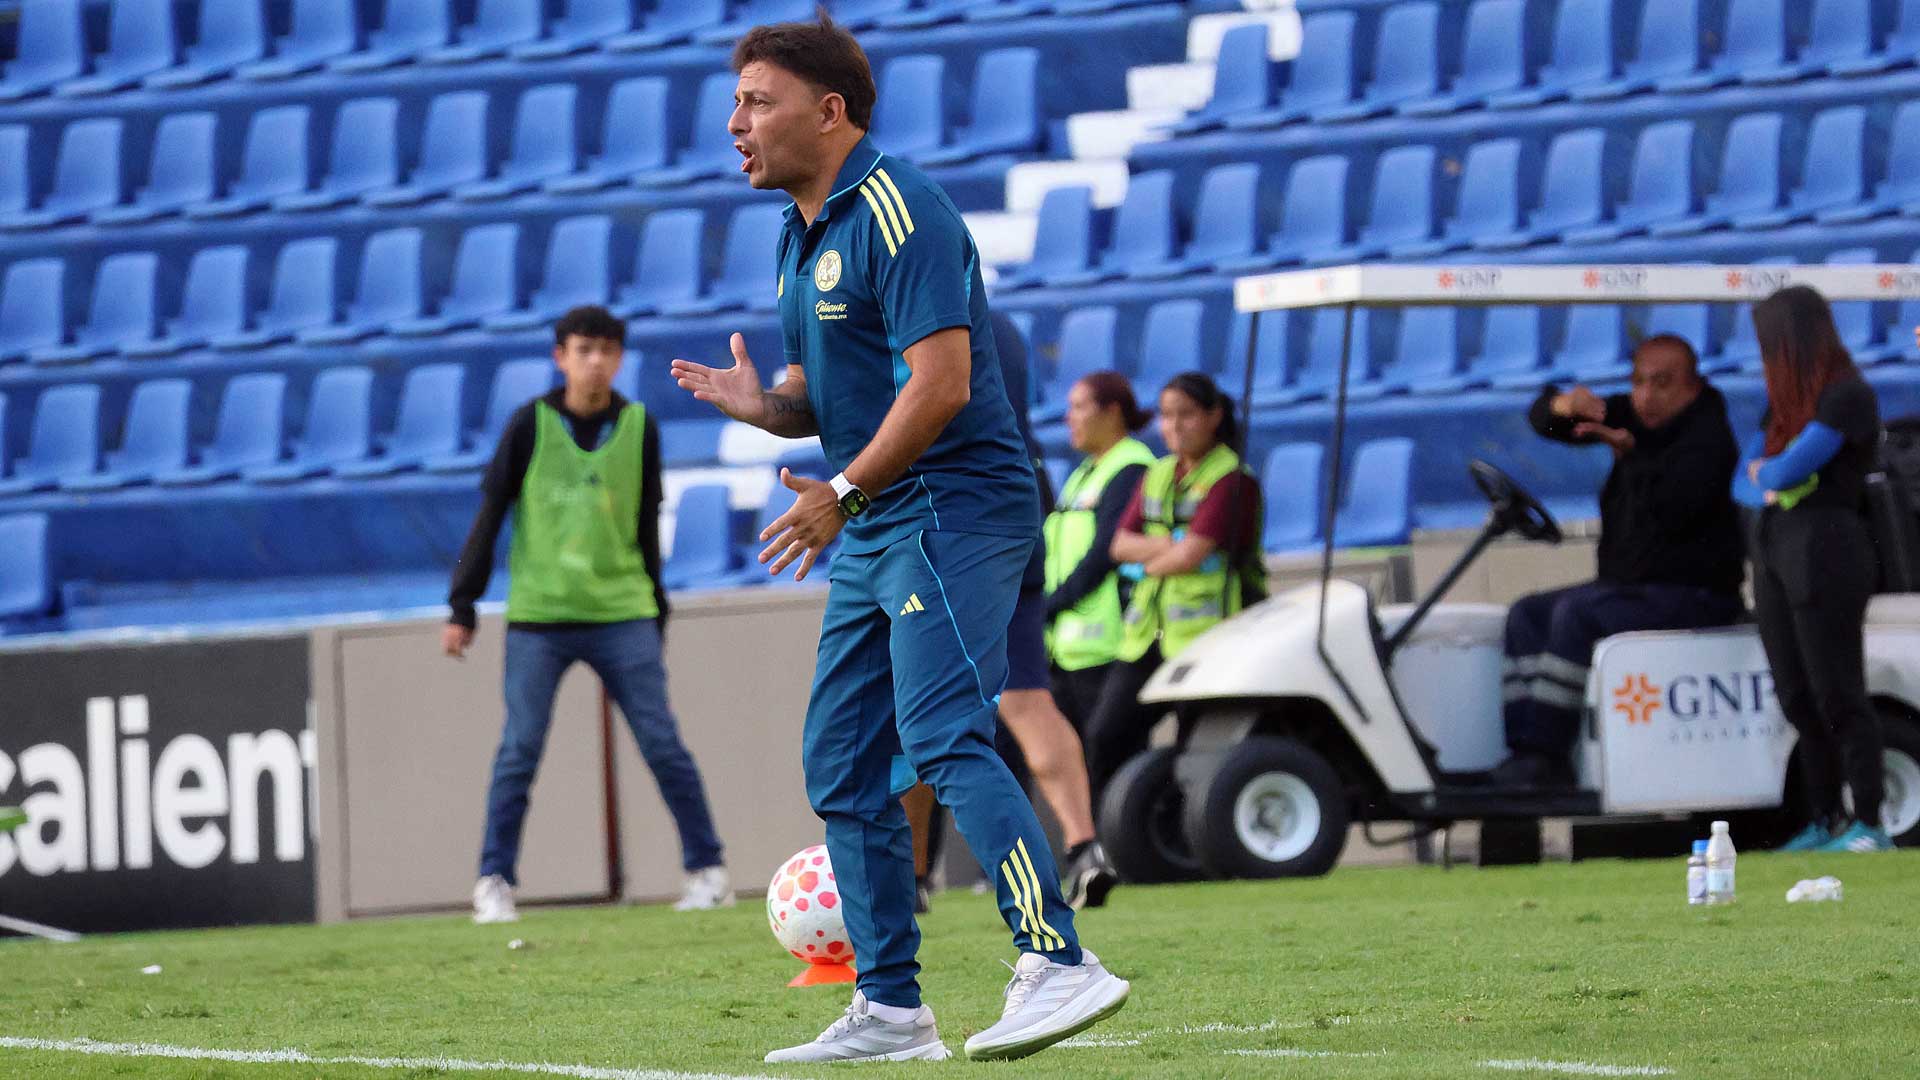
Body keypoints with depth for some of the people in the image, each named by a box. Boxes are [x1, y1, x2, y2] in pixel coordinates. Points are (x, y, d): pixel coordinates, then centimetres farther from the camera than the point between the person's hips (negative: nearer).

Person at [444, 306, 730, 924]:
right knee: (519, 751, -3)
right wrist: (462, 608, -1)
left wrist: (655, 612, 17)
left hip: (621, 614, 1)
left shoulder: (637, 427, 5)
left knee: (663, 745, -2)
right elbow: (489, 518, 2)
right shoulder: (531, 424, -1)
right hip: (538, 616, -1)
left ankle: (707, 871, 4)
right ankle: (494, 883, 3)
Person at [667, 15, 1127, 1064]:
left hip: (953, 506, -10)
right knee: (841, 767, 7)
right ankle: (890, 1010, 12)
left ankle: (1059, 965, -26)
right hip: (873, 535, 10)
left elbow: (940, 384, -20)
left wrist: (841, 494, -19)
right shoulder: (804, 233, 17)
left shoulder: (896, 211, -13)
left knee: (942, 734, -22)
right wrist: (760, 403, 1)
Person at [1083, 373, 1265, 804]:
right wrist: (1172, 546, -8)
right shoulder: (1159, 475, 18)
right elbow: (1121, 545, 8)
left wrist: (1146, 562, 1)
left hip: (1205, 634, -7)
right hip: (1148, 635, 7)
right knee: (1106, 735, -4)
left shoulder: (1232, 480, -7)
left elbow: (1190, 556, -16)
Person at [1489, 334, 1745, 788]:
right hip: (1630, 587, 9)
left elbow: (1671, 509, -30)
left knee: (1576, 615, -26)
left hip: (1693, 593, -9)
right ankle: (1524, 748, -12)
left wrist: (1631, 453, -26)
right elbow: (1542, 419, 9)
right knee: (1528, 615, 0)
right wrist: (1563, 406, -13)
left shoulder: (1708, 437, -14)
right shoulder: (1635, 416, 10)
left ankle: (1549, 757, -26)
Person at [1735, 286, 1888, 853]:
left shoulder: (1848, 397, -7)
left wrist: (1766, 473, 6)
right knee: (1799, 699, 6)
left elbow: (1793, 465, -16)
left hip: (1825, 550, -8)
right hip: (1774, 550, 8)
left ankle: (1868, 824, -11)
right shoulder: (1784, 402, 20)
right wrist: (1767, 489, -7)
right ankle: (1823, 822, 9)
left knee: (1837, 695, -11)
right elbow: (1745, 480, 15)